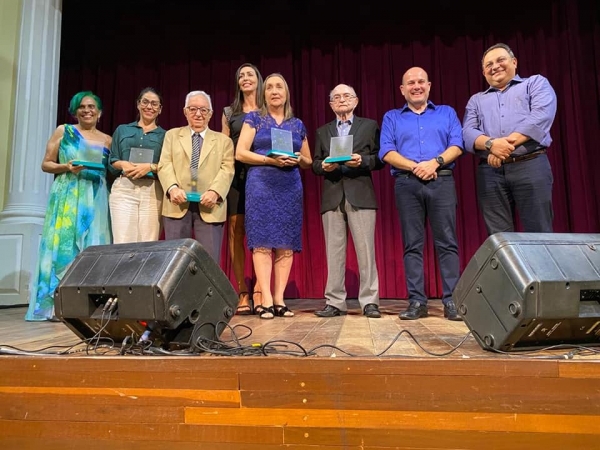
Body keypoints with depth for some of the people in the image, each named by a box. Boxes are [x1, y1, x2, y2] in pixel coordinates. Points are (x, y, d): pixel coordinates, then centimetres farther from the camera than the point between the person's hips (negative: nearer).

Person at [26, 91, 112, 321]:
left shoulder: (107, 140, 13)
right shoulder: (63, 131, 8)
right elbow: (46, 164, 6)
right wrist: (66, 167, -11)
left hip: (95, 200, 2)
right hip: (66, 197, -2)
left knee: (92, 246, -2)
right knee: (63, 245, -6)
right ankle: (56, 304, -1)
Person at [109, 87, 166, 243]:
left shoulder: (164, 135, 12)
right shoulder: (122, 130, 16)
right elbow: (112, 161, 12)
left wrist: (151, 167, -12)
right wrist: (123, 164, -9)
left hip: (152, 192, -1)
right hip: (124, 189, 1)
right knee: (122, 242, -8)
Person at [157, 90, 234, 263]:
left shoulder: (223, 140, 16)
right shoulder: (172, 135, 19)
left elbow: (227, 170, 3)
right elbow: (165, 165, 7)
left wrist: (214, 191, -16)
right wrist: (173, 187, -13)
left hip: (209, 206, -1)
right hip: (177, 205, 1)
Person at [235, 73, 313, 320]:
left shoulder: (297, 124, 17)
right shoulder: (254, 119, 8)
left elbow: (308, 161, 19)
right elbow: (240, 153, -2)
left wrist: (297, 159, -4)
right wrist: (270, 160, -14)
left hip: (291, 187, 3)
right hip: (261, 185, -3)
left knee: (286, 244, -1)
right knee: (262, 242, -8)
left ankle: (279, 298, 6)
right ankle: (266, 300, -5)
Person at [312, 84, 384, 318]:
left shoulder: (370, 125, 13)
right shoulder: (322, 131, 20)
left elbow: (380, 158, 6)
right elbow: (315, 164, 15)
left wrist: (362, 160, -13)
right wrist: (323, 166, -7)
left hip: (360, 195, -2)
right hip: (332, 196, 3)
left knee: (365, 250, -4)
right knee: (334, 252, 2)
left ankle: (369, 301, 2)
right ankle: (335, 303, 7)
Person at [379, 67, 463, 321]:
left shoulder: (446, 113, 19)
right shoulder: (392, 117, 16)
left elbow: (457, 145, 4)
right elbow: (386, 152, 1)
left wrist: (435, 162, -14)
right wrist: (414, 167, -12)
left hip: (442, 182, 0)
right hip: (407, 185, 0)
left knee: (447, 242, -4)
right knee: (412, 245, -1)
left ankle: (451, 300, 0)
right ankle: (416, 301, 3)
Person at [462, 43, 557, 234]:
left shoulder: (536, 83, 15)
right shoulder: (476, 100, 22)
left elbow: (541, 117, -4)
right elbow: (467, 133, 5)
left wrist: (508, 142, -15)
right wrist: (491, 143, -16)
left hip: (530, 166, -2)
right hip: (490, 172, 3)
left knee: (539, 234, -5)